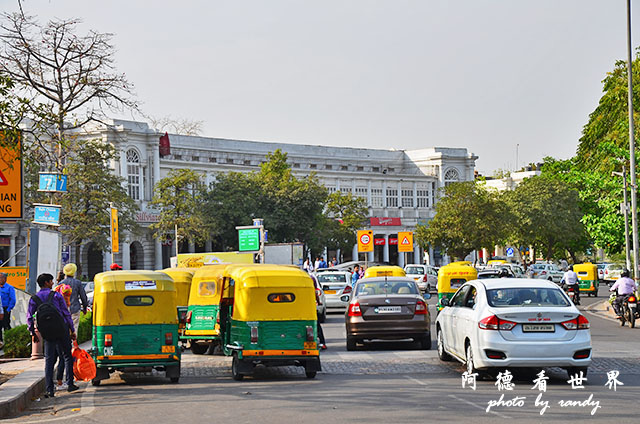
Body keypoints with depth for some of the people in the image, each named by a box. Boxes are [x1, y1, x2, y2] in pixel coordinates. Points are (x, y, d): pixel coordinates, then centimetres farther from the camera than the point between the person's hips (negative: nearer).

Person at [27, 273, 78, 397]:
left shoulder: (34, 298, 5)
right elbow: (66, 313, -3)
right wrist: (72, 330, 2)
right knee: (67, 356, 11)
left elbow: (29, 318, 2)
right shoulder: (56, 295, -3)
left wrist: (33, 333, 12)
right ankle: (70, 384, 12)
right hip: (62, 329, -2)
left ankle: (49, 390, -4)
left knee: (49, 360, 4)